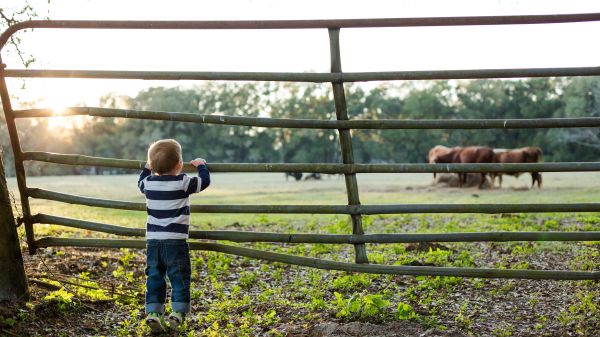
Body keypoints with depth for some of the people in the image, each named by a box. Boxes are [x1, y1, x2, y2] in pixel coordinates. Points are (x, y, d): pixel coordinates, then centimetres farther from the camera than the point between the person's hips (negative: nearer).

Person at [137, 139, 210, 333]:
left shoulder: (149, 183, 4)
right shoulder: (182, 183, -9)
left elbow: (140, 182, 28)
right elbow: (204, 181, 3)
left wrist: (147, 168, 45)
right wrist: (201, 165, 21)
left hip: (153, 241, 4)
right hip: (175, 241, -4)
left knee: (154, 278, 10)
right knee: (179, 278, 6)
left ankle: (153, 312, 4)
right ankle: (178, 312, 2)